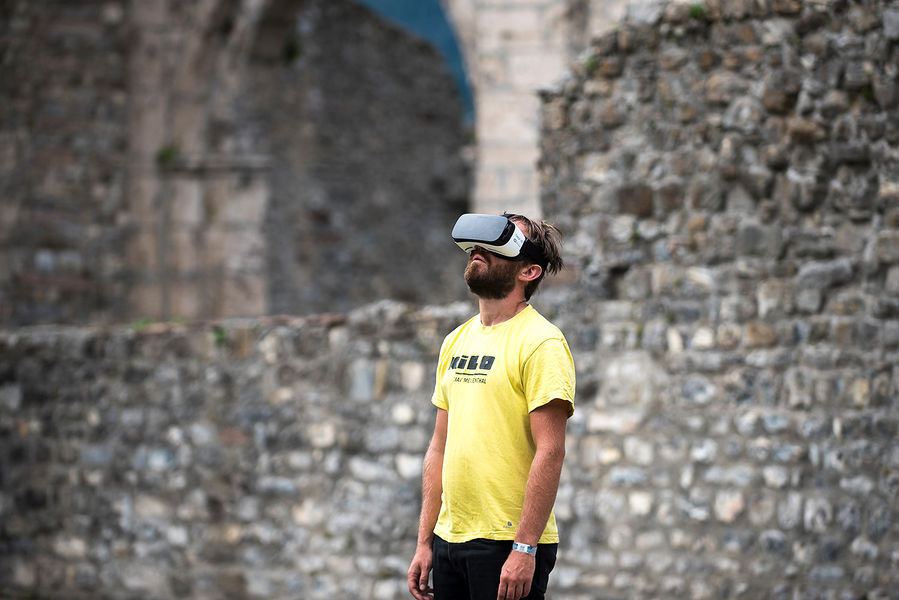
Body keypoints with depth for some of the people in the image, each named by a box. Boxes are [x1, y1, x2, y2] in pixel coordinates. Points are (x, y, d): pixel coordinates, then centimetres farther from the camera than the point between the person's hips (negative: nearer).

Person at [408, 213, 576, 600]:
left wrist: (524, 548, -20)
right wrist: (425, 542, 12)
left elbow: (550, 451, -15)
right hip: (450, 539, 7)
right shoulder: (457, 340, 14)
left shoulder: (540, 342, -9)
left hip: (508, 542, -7)